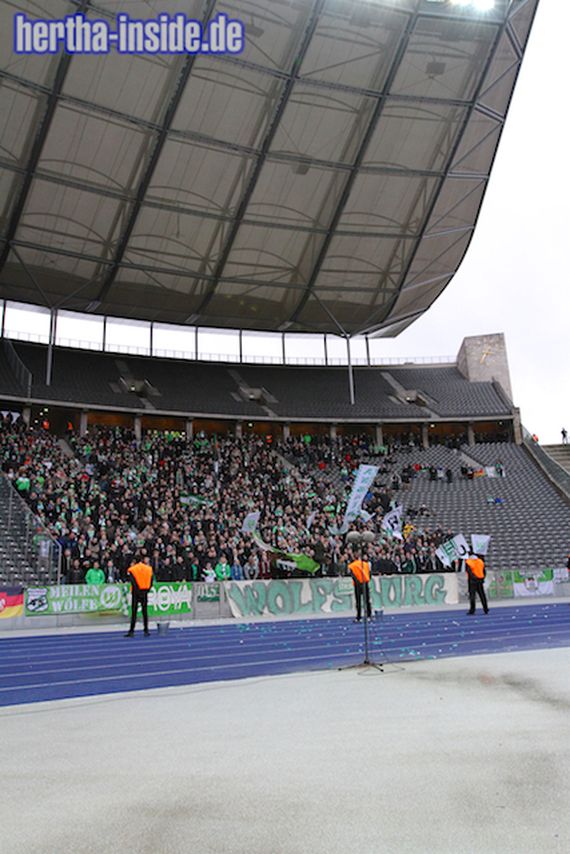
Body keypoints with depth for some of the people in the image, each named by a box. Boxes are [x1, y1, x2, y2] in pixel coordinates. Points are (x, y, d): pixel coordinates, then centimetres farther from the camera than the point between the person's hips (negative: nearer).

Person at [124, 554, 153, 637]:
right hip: (145, 592, 2)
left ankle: (131, 631, 0)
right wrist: (146, 590, 7)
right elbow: (151, 582, 2)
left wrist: (138, 592, -10)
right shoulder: (149, 569, 3)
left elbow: (133, 583, -11)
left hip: (136, 593, -2)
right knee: (145, 611, 9)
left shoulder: (132, 570, -5)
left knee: (134, 612, 1)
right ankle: (146, 631, 9)